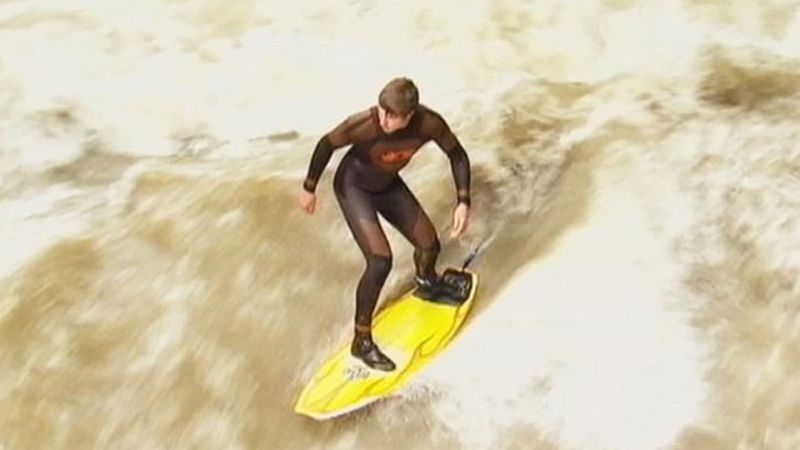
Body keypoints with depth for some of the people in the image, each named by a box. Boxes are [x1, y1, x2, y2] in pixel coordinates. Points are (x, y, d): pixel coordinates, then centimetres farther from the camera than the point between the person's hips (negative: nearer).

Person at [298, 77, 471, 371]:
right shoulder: (363, 125, -38)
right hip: (353, 187, -5)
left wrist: (463, 202, -17)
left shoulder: (429, 124, -28)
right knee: (380, 261, -19)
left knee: (429, 245, 11)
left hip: (389, 185, 5)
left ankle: (426, 281, 51)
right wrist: (309, 188, -8)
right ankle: (361, 341, -1)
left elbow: (457, 155, -10)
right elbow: (327, 144, -19)